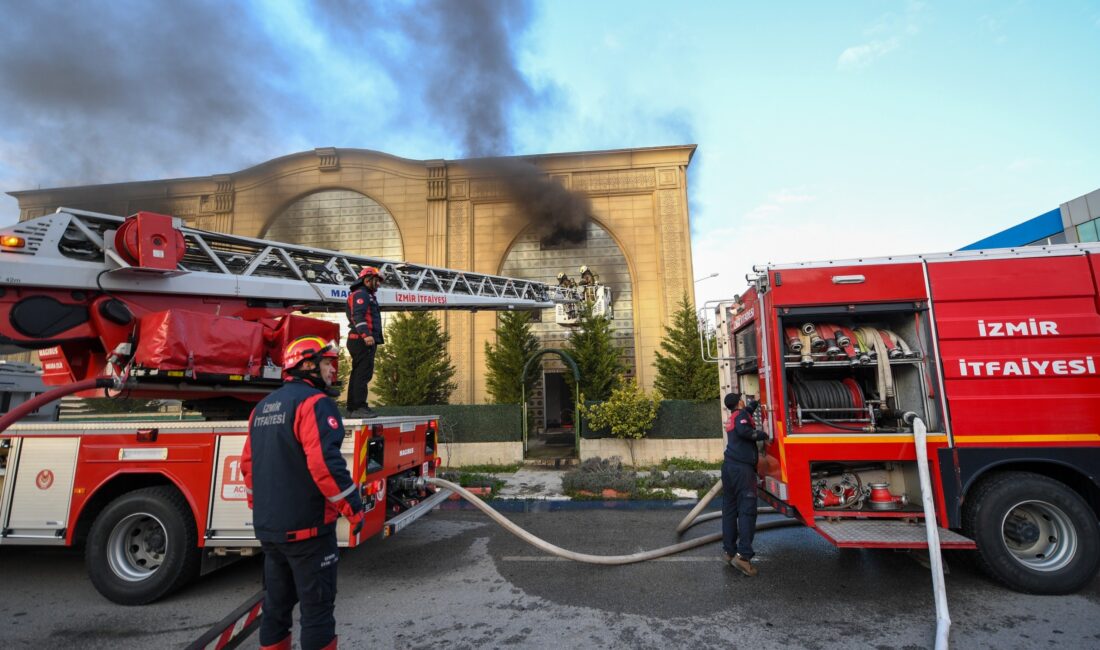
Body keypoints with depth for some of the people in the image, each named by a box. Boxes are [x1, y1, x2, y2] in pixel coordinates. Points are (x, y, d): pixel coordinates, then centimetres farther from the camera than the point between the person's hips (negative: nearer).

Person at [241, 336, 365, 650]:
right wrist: (353, 508, -17)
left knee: (277, 600, 20)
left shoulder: (263, 406, 12)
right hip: (307, 525, -8)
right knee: (316, 603, 3)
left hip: (269, 526, 9)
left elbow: (249, 463, 17)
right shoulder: (314, 401, -16)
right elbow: (325, 462, -25)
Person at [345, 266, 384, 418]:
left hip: (364, 341, 11)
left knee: (358, 374, 12)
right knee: (363, 374, -13)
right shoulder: (361, 294, -8)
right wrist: (366, 335, -33)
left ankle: (352, 408, 17)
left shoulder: (367, 295, 26)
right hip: (363, 341, -11)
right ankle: (359, 407, -14)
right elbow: (358, 316, -22)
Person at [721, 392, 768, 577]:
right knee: (747, 511, -9)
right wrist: (762, 435, -10)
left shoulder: (732, 418, 21)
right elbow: (744, 430, -24)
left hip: (729, 466, 8)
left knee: (730, 510, 9)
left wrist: (754, 401, 56)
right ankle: (743, 555, -15)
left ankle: (730, 551, 14)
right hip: (742, 468, -8)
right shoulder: (741, 414, -3)